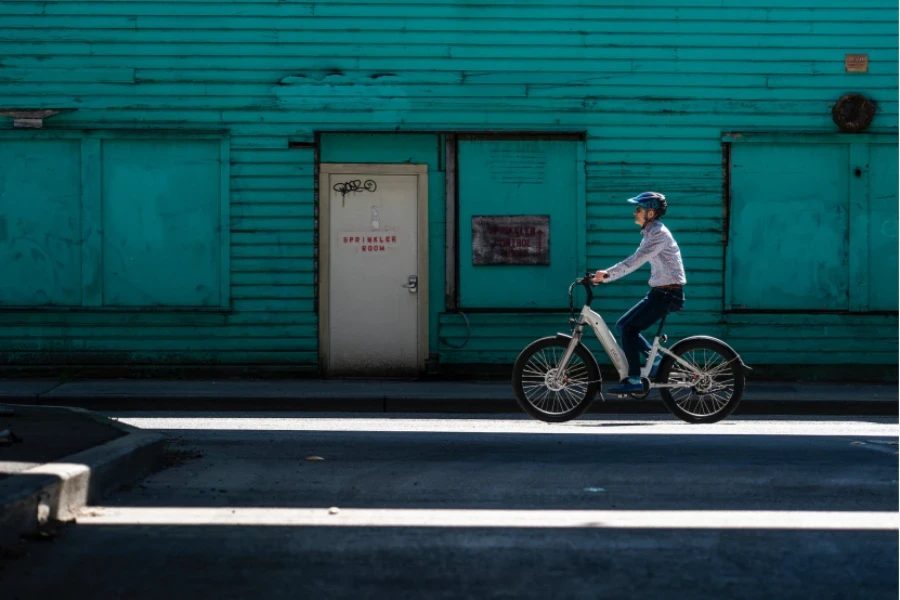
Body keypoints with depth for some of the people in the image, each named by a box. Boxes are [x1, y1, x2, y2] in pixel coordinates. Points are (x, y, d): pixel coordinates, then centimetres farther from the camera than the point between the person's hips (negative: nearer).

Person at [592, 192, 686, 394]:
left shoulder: (659, 233, -16)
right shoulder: (651, 233, 15)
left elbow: (635, 260, -27)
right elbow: (633, 261, 14)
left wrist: (607, 274, -31)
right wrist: (604, 277, 6)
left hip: (668, 294, -10)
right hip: (660, 292, 10)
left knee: (629, 328, -14)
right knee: (623, 325, 9)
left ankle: (634, 381, -12)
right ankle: (655, 358, 15)